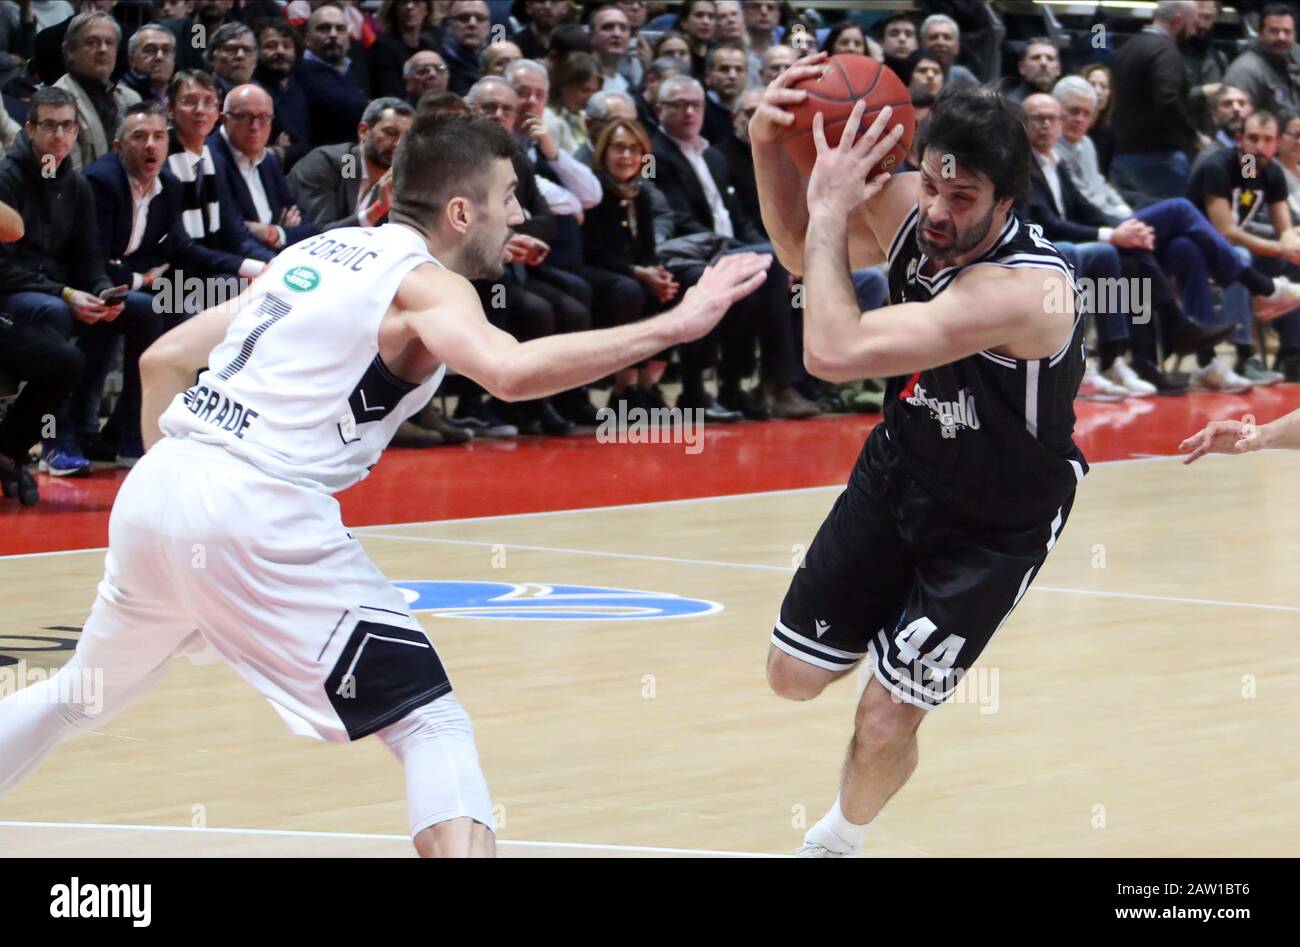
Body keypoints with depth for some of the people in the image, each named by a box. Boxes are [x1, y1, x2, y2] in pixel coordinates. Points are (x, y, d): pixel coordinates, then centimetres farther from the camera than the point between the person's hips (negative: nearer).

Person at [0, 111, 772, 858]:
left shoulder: (321, 251, 20)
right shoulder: (425, 282, -3)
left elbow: (164, 359, 22)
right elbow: (512, 372, -24)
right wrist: (673, 326, -22)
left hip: (155, 486, 8)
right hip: (258, 514, -8)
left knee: (85, 693, 31)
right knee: (434, 725, -2)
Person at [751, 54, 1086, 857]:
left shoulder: (1023, 288, -39)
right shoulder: (907, 206, -18)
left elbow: (833, 351, -46)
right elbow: (802, 254, 3)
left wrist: (830, 208, -38)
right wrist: (769, 147, -16)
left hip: (996, 525, -6)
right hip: (898, 474, 6)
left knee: (884, 723, -2)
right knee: (796, 676, 12)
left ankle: (840, 839, 31)